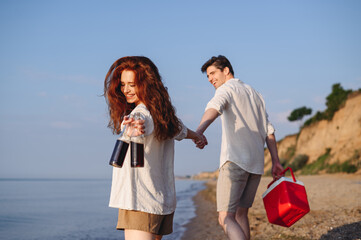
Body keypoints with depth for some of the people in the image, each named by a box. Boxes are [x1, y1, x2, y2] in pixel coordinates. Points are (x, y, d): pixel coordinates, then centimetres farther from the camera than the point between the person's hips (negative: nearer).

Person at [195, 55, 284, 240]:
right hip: (256, 162, 8)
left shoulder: (227, 88, 0)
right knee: (241, 213, 19)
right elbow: (268, 131, 24)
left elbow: (215, 107, -24)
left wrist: (199, 130, -42)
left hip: (235, 160, -8)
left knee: (226, 218, -12)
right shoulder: (254, 93, 25)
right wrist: (275, 161, 26)